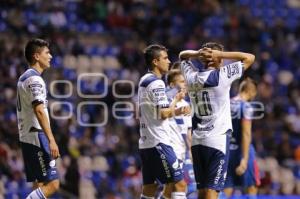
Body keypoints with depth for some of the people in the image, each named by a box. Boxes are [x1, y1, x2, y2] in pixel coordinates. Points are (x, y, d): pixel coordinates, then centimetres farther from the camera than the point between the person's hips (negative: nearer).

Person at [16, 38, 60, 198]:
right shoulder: (34, 79, -13)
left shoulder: (24, 78, 18)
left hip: (27, 136, 10)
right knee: (52, 184, -12)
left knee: (40, 185, 9)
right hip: (37, 137, -10)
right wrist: (51, 140, -27)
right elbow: (39, 111, -22)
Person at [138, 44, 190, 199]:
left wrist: (176, 112, 13)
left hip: (145, 143, 10)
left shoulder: (144, 81, 16)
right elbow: (163, 113, -18)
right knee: (179, 184, -8)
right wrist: (176, 100, -2)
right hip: (158, 142, -10)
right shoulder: (156, 83, -13)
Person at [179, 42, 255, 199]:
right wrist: (219, 54, -5)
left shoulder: (192, 77, 5)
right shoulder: (222, 75, -8)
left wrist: (198, 54, 4)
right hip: (218, 139, -5)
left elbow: (183, 55, 25)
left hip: (197, 140, 6)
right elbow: (249, 58, 0)